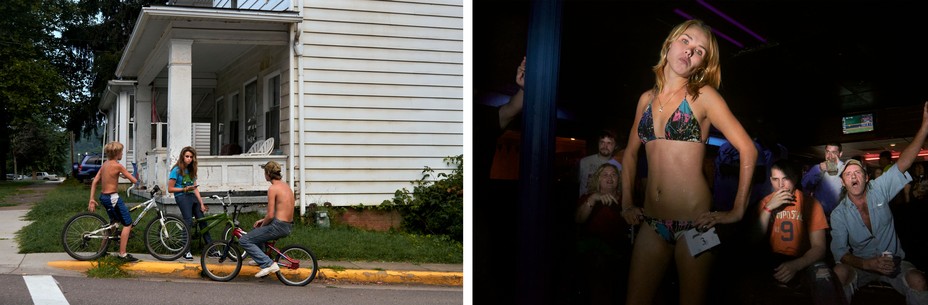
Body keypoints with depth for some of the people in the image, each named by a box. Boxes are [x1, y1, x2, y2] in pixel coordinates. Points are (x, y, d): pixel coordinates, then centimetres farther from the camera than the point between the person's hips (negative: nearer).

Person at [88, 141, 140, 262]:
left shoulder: (104, 165, 10)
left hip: (103, 197, 9)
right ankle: (123, 254, -5)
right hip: (113, 198, -9)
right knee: (127, 224, -2)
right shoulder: (118, 166, -14)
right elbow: (134, 180, -14)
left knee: (114, 222, 27)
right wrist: (125, 175, 8)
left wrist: (91, 200, 10)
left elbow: (94, 182, 9)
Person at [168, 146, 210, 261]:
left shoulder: (191, 170, 17)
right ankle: (186, 251, -17)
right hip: (182, 197, -6)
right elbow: (170, 189, -3)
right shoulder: (177, 170, -2)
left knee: (202, 220, 1)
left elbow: (195, 188, 13)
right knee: (188, 221, -19)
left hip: (192, 196, 6)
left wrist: (201, 203, 5)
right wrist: (185, 189, -13)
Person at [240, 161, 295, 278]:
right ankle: (260, 259, 40)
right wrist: (263, 220, 20)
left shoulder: (273, 189, -14)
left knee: (244, 241, -4)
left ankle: (268, 264, -11)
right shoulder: (286, 186, 14)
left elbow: (270, 215, -17)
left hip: (278, 226, -10)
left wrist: (262, 225, 2)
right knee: (257, 233, 34)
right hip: (288, 226, 10)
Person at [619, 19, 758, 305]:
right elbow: (630, 153, 23)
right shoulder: (647, 98, 12)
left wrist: (737, 212, -9)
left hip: (694, 220, -4)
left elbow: (748, 149, -6)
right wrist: (626, 204, 13)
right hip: (652, 220, 4)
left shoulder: (703, 96, -3)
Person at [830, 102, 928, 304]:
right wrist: (867, 264, -34)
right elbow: (839, 251, -14)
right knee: (840, 272, -34)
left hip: (893, 261, 0)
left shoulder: (879, 190, -6)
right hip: (861, 263, 0)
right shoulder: (839, 214, -7)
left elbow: (902, 164, -18)